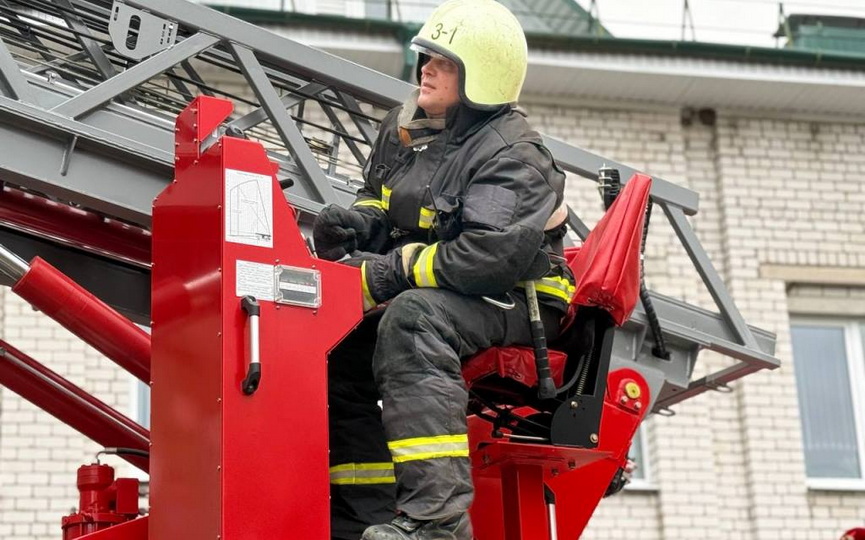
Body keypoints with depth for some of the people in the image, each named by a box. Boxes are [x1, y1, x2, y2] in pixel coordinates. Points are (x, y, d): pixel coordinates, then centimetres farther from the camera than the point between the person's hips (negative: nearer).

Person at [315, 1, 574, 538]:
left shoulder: (512, 156, -17)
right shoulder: (406, 127, 11)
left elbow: (491, 257, -31)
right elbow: (380, 197, 27)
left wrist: (388, 274, -27)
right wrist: (356, 219, 0)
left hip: (514, 303, -10)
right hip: (435, 295, 10)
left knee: (413, 317, -37)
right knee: (340, 349, 2)